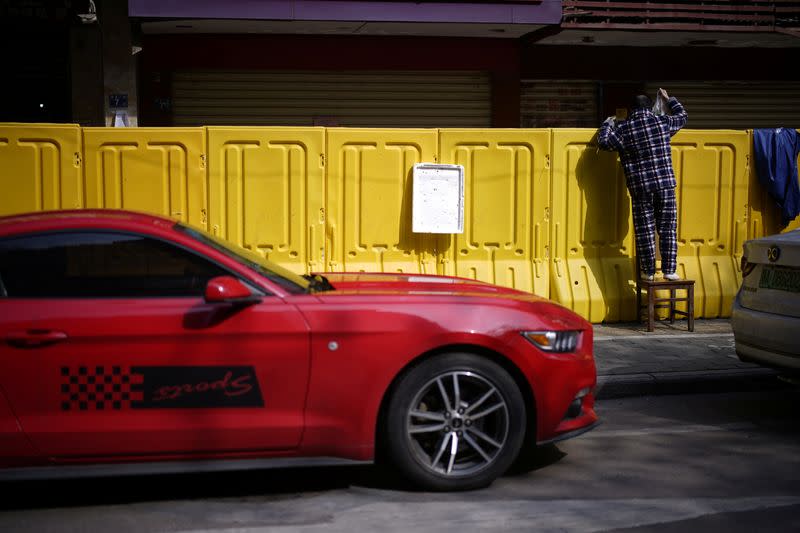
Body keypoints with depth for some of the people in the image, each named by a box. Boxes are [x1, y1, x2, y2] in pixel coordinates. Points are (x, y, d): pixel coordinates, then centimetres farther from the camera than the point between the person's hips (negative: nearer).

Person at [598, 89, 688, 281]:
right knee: (668, 228, 6)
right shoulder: (663, 122, 5)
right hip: (665, 184, 1)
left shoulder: (623, 128, 0)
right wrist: (669, 99, 37)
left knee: (645, 229, 5)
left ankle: (648, 271, 9)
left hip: (640, 187, -1)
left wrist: (607, 124, 19)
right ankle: (669, 270, 7)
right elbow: (682, 116, 22)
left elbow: (604, 142, 2)